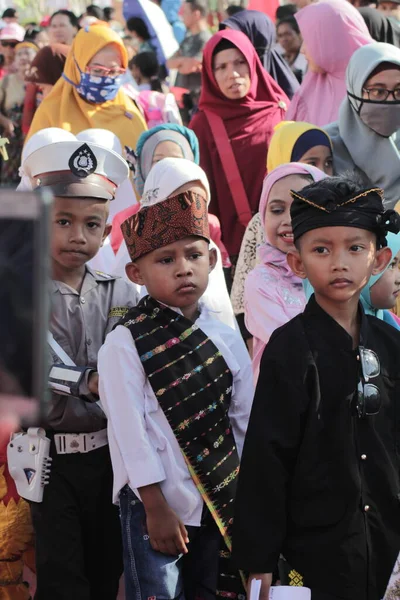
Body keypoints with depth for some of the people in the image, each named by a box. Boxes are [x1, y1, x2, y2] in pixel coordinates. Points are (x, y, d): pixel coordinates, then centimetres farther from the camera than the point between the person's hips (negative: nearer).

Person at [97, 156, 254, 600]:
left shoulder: (226, 341, 5)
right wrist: (156, 507, -14)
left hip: (221, 503, 4)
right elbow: (130, 430, -12)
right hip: (155, 504, -4)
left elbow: (245, 422, 9)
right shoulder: (124, 346, -9)